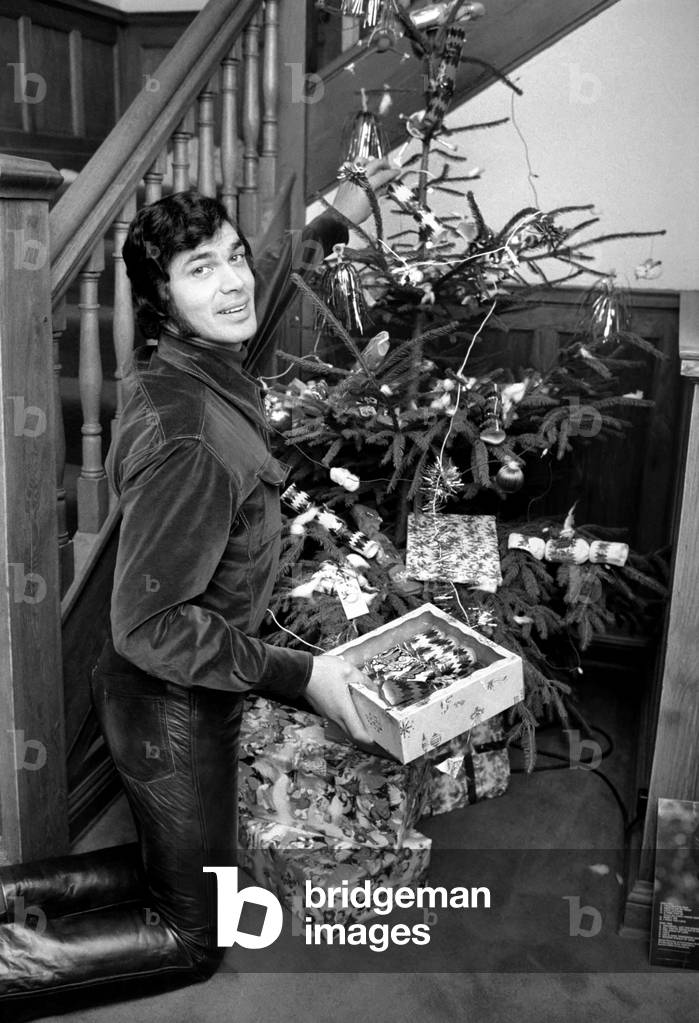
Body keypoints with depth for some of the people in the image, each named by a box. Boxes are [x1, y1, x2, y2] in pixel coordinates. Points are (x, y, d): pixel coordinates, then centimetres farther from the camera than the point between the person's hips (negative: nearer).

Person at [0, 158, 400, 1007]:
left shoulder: (178, 368, -4)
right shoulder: (187, 438, -31)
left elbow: (245, 316, 19)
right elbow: (148, 625, -29)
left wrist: (335, 220, 20)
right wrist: (299, 675, -24)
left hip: (149, 692, 9)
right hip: (174, 710, -8)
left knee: (166, 872, 30)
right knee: (191, 936, 15)